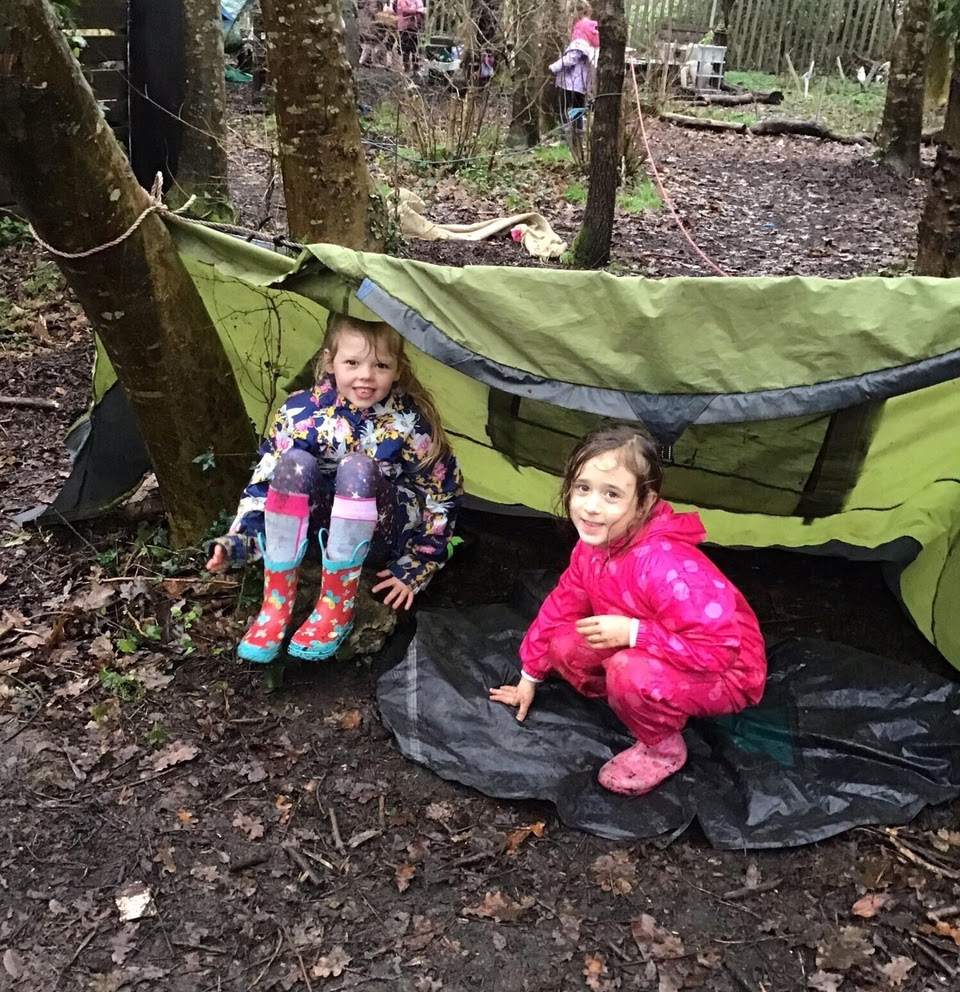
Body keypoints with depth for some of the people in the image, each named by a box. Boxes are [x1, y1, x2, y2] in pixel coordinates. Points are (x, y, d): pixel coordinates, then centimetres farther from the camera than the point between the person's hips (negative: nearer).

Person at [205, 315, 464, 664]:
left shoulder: (409, 423, -17)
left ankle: (337, 604, -22)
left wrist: (415, 570, -7)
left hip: (383, 534, -2)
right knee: (294, 464, -29)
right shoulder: (301, 411, -12)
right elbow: (265, 480, -2)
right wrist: (236, 541, -12)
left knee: (357, 468, -34)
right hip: (324, 522, 3)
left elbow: (441, 496, -7)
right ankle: (276, 603, -21)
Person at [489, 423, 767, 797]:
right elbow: (562, 604, 5)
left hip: (724, 672, -7)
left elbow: (718, 648, -36)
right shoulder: (593, 544, -10)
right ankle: (650, 706, 7)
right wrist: (530, 676, 13)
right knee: (564, 646, -6)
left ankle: (663, 748, -3)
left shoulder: (664, 565, -37)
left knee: (631, 670, -34)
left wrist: (632, 632, -35)